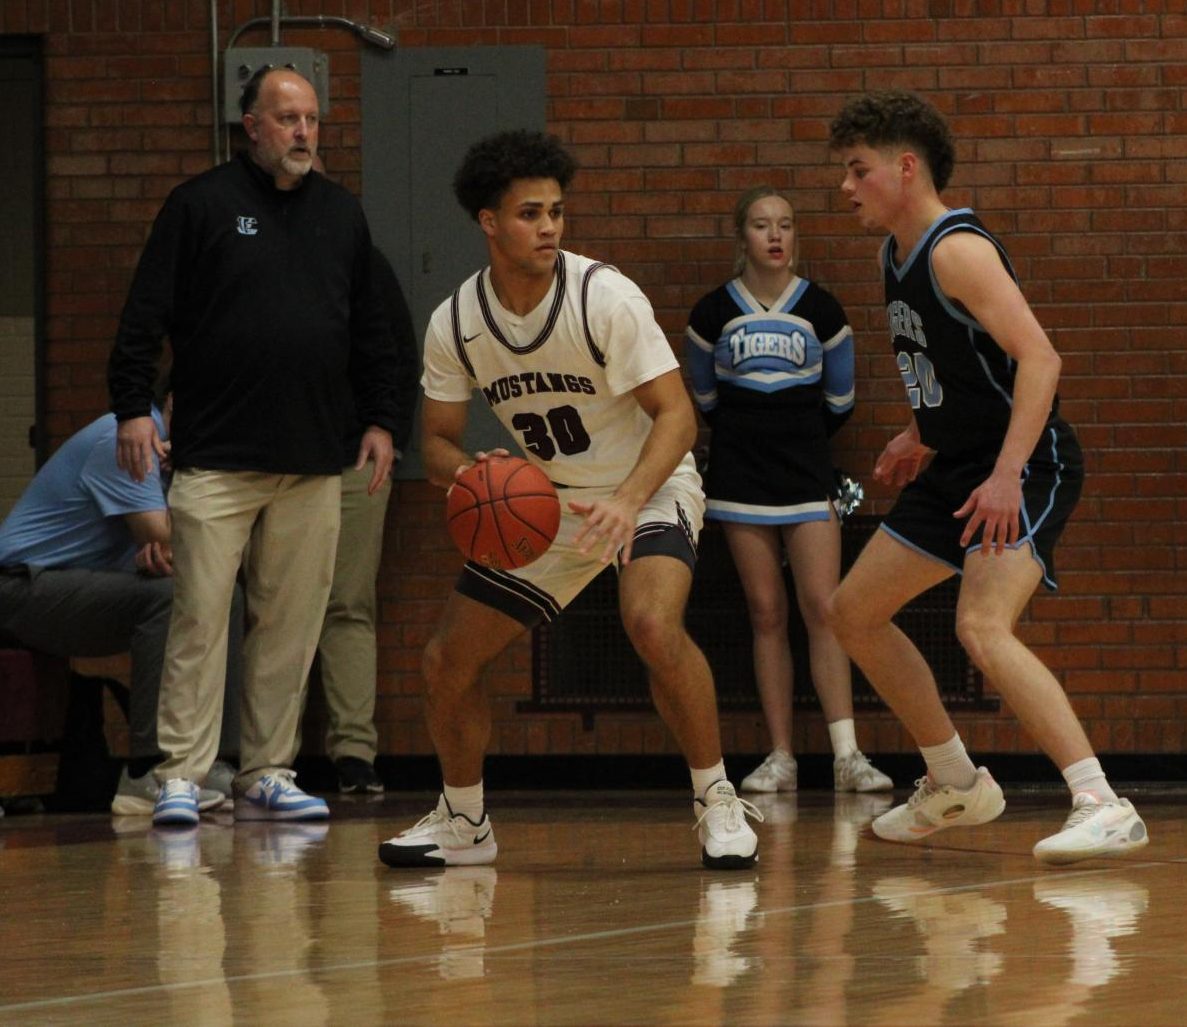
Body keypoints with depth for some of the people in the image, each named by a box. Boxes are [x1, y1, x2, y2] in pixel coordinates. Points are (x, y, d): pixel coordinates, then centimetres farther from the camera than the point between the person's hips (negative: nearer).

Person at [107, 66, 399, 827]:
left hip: (313, 465, 4)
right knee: (200, 620, -7)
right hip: (218, 459, -4)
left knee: (292, 626, 5)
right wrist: (133, 406, -11)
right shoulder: (201, 205, 0)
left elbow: (371, 330, 20)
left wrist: (379, 419, 14)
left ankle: (268, 776, 11)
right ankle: (181, 777, -4)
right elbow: (148, 314, -2)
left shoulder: (342, 214, 14)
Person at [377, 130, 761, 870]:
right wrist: (468, 473, -25)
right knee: (447, 661, 2)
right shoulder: (455, 324, -10)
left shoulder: (606, 297, -23)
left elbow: (676, 413, -24)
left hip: (648, 487, -5)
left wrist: (628, 501, -40)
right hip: (542, 503, 5)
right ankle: (464, 824, 25)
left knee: (653, 623, -34)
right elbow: (439, 441, 0)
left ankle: (717, 801, -18)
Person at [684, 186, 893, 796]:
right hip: (740, 476, 1)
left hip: (807, 473, -1)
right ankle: (780, 757, 2)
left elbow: (838, 402, 12)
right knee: (767, 614, 0)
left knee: (823, 608, -10)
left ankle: (847, 755, -15)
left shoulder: (820, 310, 1)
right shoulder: (714, 313, 1)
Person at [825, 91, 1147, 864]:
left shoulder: (957, 250, -20)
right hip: (956, 469, 10)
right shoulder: (898, 257, 9)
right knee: (854, 613, 15)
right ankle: (956, 785, 28)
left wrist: (1007, 475, -35)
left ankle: (1105, 808, -30)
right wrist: (920, 433, 20)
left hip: (1027, 468, -10)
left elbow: (1039, 358, -28)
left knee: (982, 626, -29)